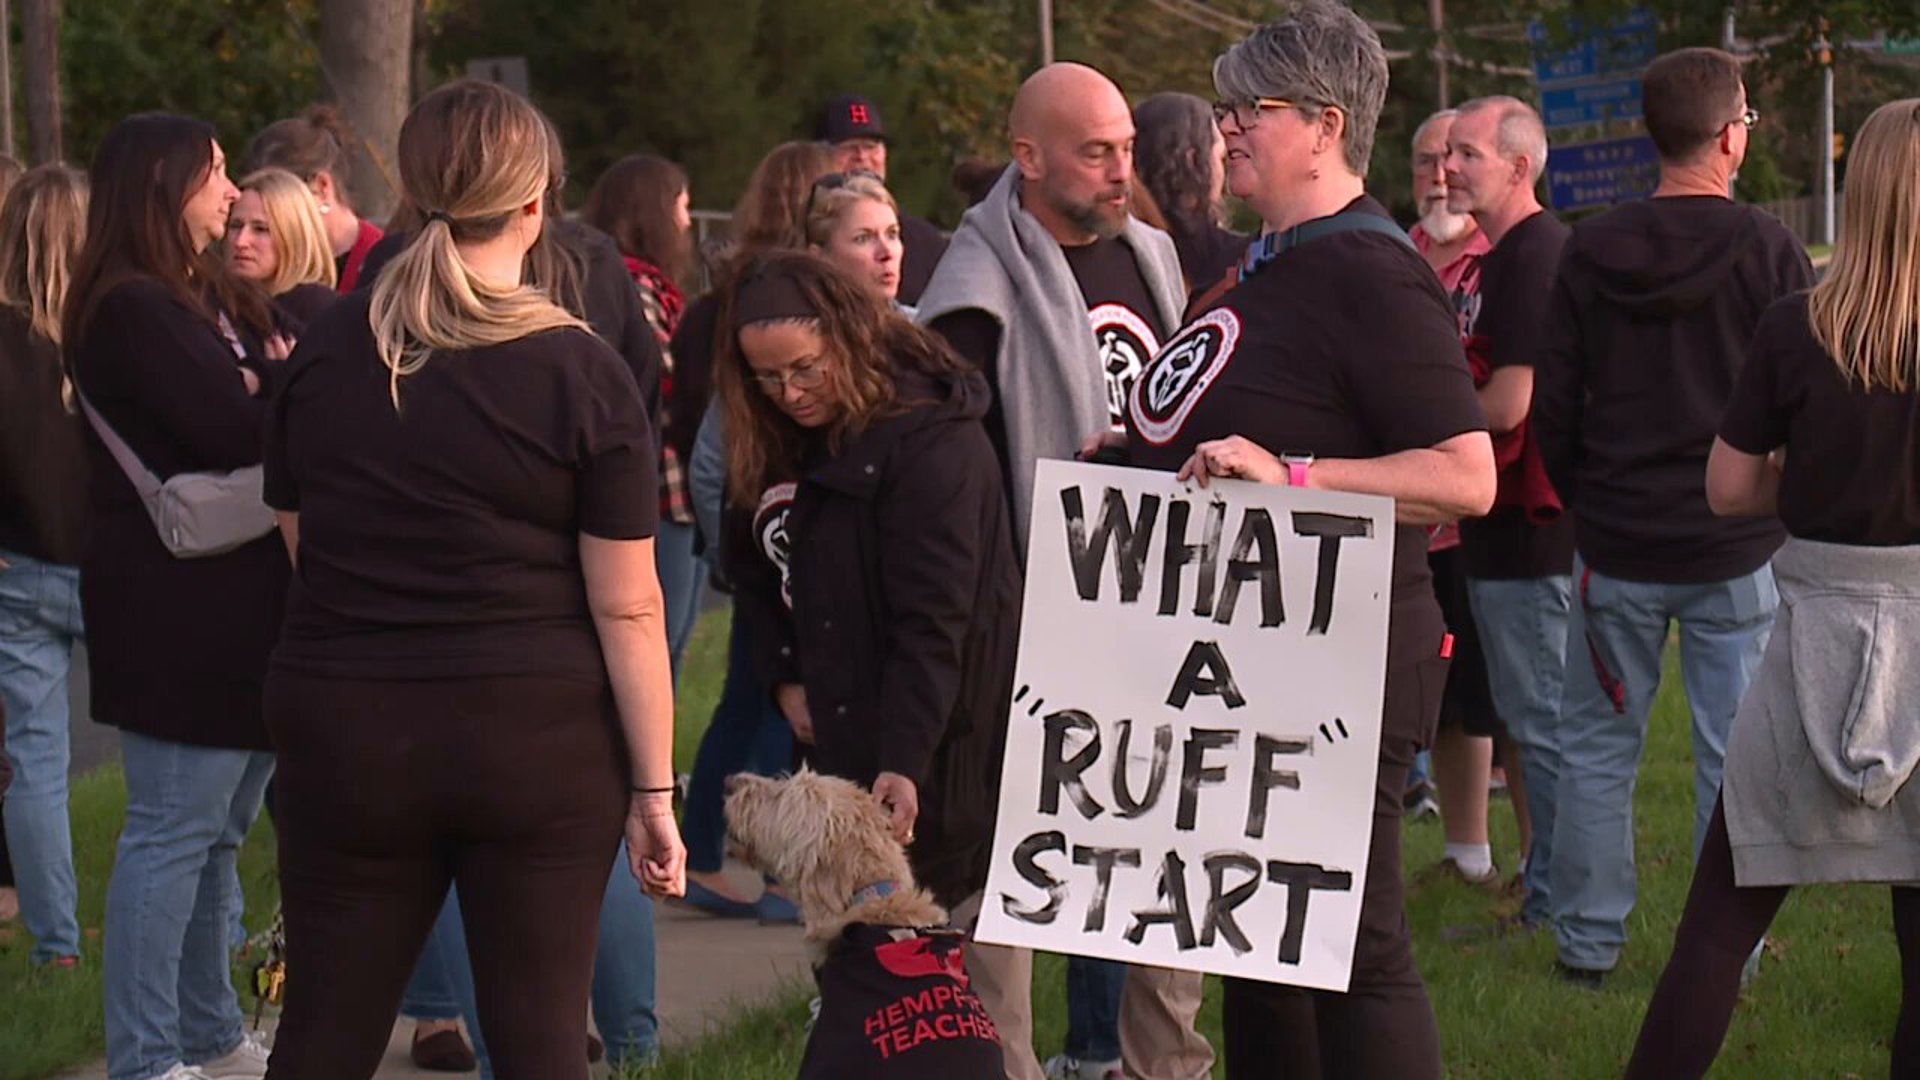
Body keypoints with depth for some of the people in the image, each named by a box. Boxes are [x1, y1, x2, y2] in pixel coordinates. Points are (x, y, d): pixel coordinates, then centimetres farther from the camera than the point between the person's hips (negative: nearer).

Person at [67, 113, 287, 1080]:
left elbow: (264, 408, 11)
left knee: (215, 831, 15)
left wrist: (274, 392, -10)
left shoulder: (214, 300, 17)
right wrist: (288, 384, -3)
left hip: (231, 600, 10)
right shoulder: (133, 311, -15)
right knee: (173, 831, -6)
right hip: (179, 609, -10)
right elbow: (235, 434, -21)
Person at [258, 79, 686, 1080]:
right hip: (537, 738, -2)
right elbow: (627, 606, -7)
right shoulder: (584, 373, -7)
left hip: (344, 730, 3)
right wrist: (653, 787, -3)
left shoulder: (324, 350, 2)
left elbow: (300, 547, 11)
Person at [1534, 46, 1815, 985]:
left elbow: (1553, 408, 3)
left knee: (1597, 749, 13)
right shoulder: (1767, 251, -10)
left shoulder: (1589, 251, -2)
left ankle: (1588, 941, 17)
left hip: (1616, 549, 2)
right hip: (1737, 552, -2)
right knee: (1733, 757, 6)